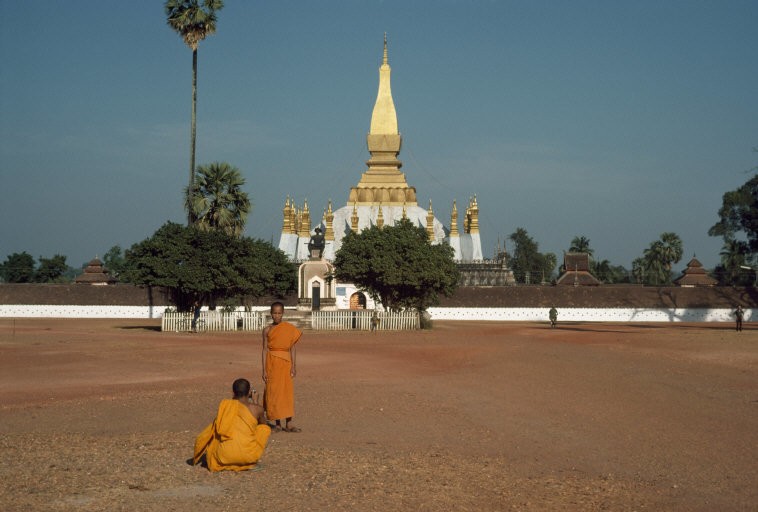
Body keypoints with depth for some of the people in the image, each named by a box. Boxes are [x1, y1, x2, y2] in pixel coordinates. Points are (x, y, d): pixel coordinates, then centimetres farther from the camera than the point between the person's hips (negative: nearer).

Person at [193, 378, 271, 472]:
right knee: (265, 428, 23)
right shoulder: (257, 409, 3)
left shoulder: (225, 405, 5)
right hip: (249, 456, -2)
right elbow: (262, 424, 26)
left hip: (225, 458, 2)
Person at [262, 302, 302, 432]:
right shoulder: (267, 330, 3)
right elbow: (265, 349, 2)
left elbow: (292, 348, 5)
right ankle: (277, 424, 7)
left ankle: (288, 423, 4)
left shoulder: (290, 329, 4)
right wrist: (264, 370, -2)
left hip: (285, 364, 0)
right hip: (272, 363, 0)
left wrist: (294, 366, -2)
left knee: (287, 392, 0)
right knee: (273, 392, 0)